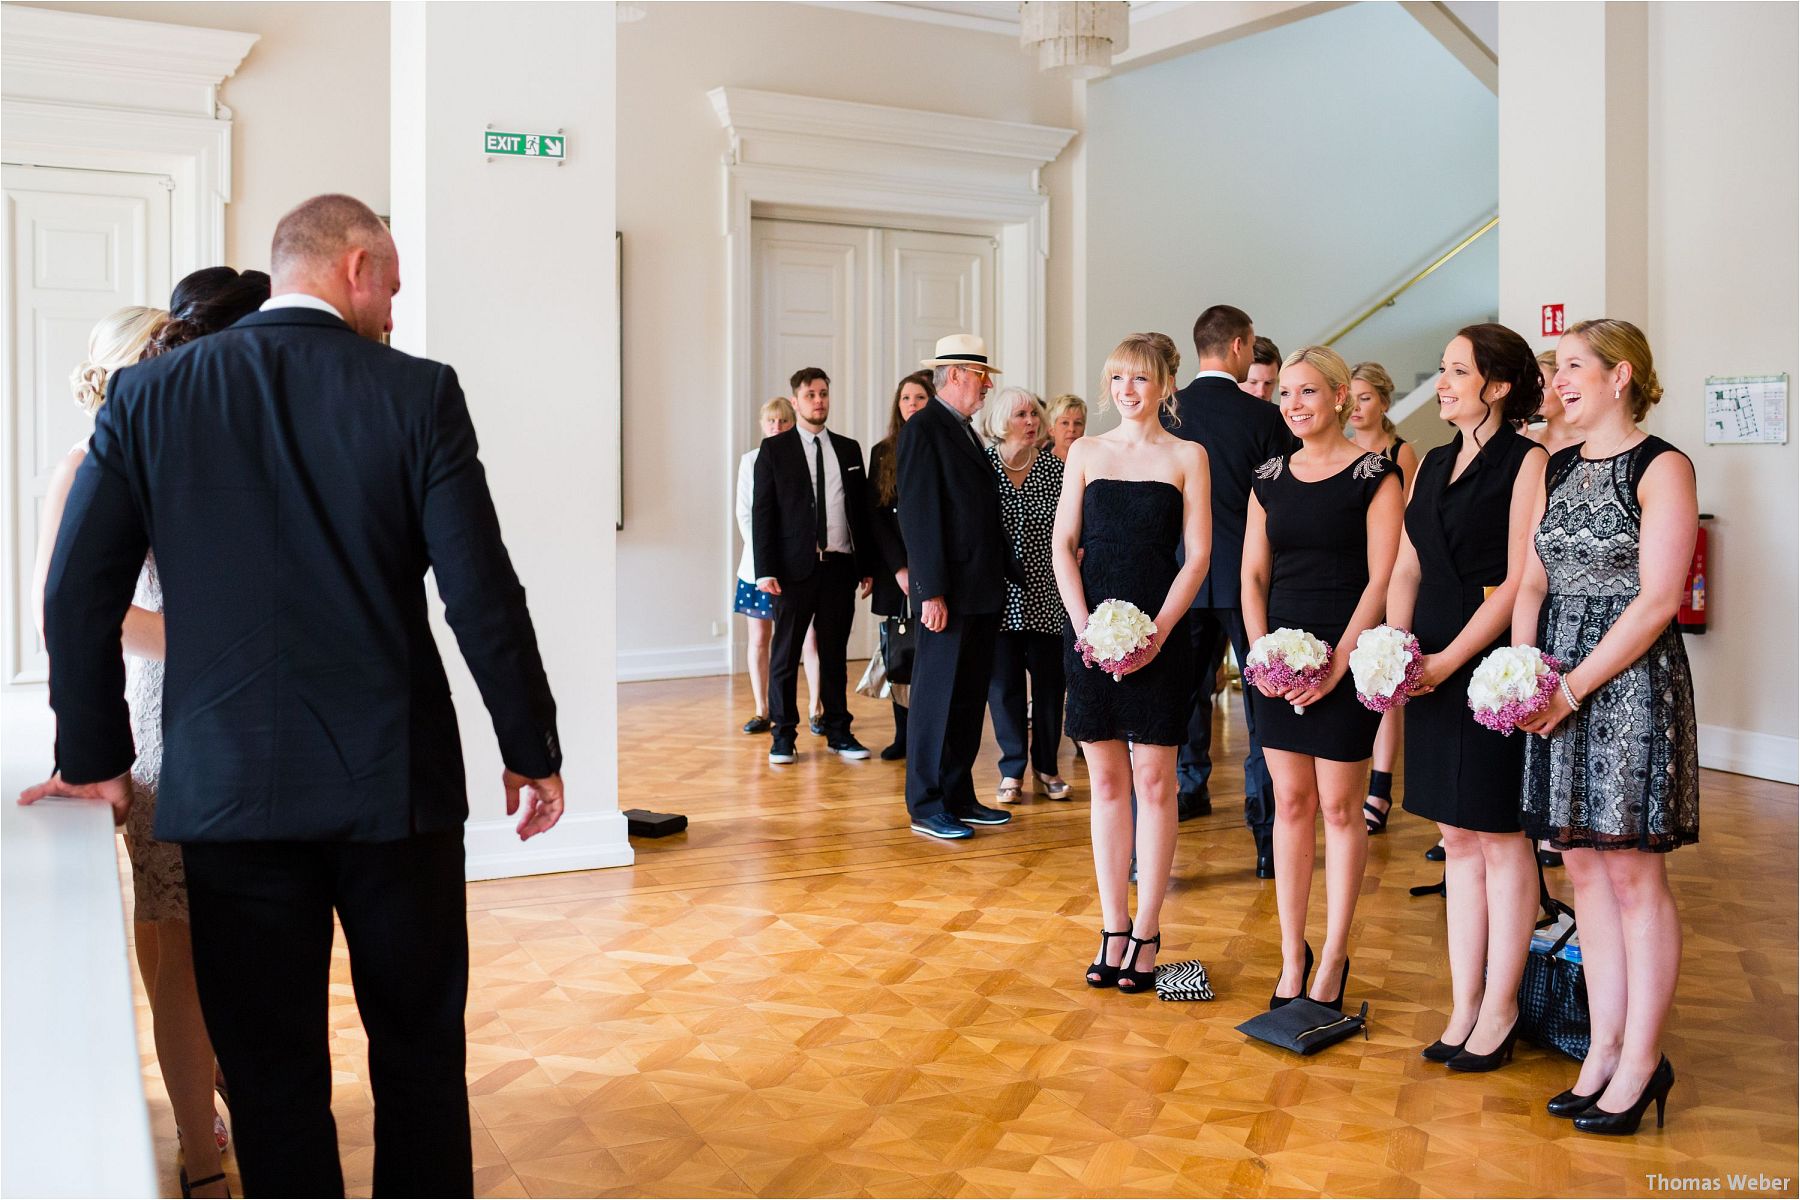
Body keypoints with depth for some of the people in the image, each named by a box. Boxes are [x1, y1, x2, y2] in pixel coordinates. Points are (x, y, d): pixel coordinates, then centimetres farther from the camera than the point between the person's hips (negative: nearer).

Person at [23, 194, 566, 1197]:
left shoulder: (148, 393, 1)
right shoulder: (419, 392, -6)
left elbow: (79, 595, 1)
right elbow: (483, 596, -9)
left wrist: (95, 759, 12)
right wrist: (533, 751, 2)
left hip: (226, 787, 2)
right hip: (395, 779, -1)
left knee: (273, 1075, 11)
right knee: (421, 1054, 15)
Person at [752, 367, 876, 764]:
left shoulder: (849, 449, 12)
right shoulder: (774, 449, 2)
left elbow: (862, 511, 13)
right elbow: (762, 512, -2)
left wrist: (868, 566, 8)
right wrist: (765, 570, -10)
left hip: (840, 567, 3)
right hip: (794, 567, -3)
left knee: (834, 654, 10)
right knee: (785, 654, 2)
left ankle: (838, 732, 17)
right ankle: (783, 735, 11)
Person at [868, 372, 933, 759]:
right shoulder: (883, 452, 9)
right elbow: (876, 515, 5)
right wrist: (899, 568, -5)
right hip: (896, 570, 2)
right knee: (899, 654, 5)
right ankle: (903, 735, 14)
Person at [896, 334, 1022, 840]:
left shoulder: (966, 432, 18)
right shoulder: (923, 429, -9)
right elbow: (919, 514, -15)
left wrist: (1009, 571, 12)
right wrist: (931, 591, -20)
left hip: (983, 591, 9)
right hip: (951, 592, -9)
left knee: (969, 699, 12)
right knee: (937, 699, -2)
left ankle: (958, 797, 20)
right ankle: (925, 806, 7)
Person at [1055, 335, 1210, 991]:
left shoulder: (1186, 456, 4)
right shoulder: (1085, 453, 10)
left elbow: (1197, 555, -1)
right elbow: (1064, 545, 6)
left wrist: (1157, 632, -13)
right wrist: (1084, 624, -8)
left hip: (1159, 635, -2)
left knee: (1153, 781, 1)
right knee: (1106, 780, 6)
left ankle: (1146, 931, 10)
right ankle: (1113, 926, 14)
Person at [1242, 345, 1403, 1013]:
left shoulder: (1373, 474, -4)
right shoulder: (1270, 478, 11)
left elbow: (1381, 580, -9)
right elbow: (1253, 575, 11)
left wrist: (1338, 660, -17)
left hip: (1346, 658, -4)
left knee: (1339, 807, 2)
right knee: (1290, 803, 8)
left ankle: (1333, 959, 14)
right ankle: (1292, 955, 17)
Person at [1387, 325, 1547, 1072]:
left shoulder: (1527, 462, -7)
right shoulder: (1433, 464, 14)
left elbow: (1520, 579, -13)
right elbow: (1407, 569, 12)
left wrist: (1448, 659, -17)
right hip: (1433, 666, 7)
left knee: (1501, 839, 3)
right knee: (1459, 840, 10)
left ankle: (1499, 1011, 15)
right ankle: (1464, 1008, 18)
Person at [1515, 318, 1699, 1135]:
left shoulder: (1661, 468, -7)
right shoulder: (1555, 470, 13)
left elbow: (1656, 601, -13)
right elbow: (1532, 584, 11)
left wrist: (1574, 686, -16)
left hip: (1630, 680, -6)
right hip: (1556, 685, 6)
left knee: (1634, 876, 0)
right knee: (1584, 867, 9)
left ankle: (1642, 1062, 11)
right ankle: (1604, 1049, 19)